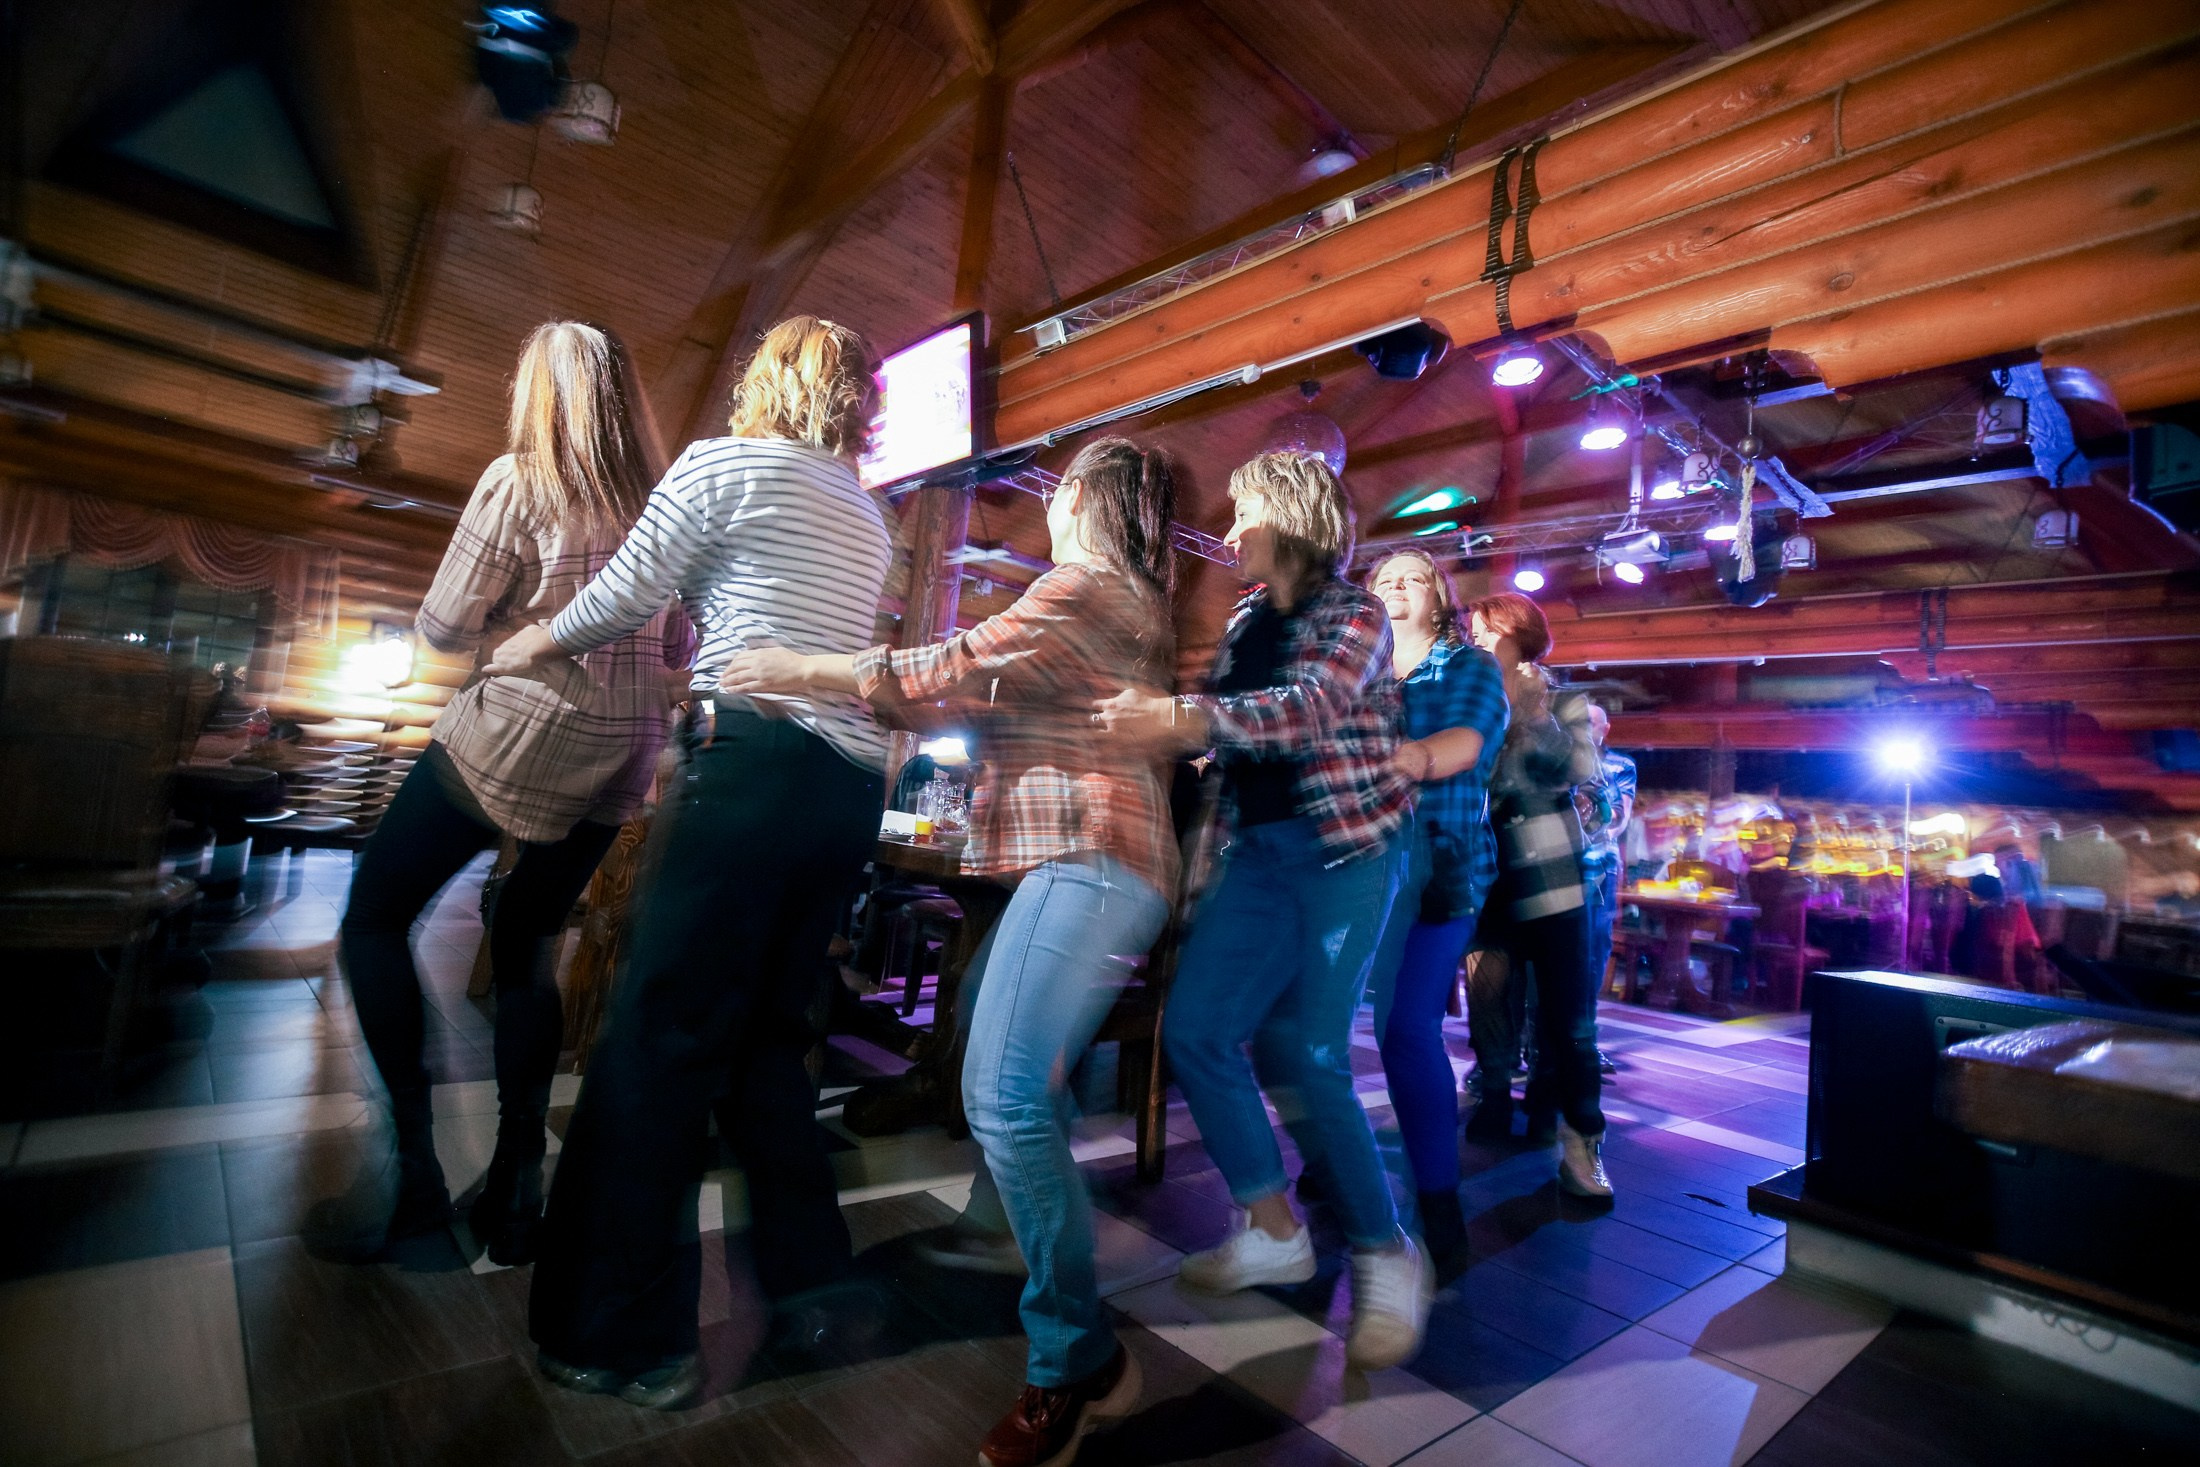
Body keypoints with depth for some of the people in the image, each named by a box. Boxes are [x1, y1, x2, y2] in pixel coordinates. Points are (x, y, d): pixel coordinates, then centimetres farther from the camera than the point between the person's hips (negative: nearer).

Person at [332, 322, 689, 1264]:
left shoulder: (518, 479, -8)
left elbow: (443, 627, -6)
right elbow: (682, 646, 12)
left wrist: (506, 620, 13)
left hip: (517, 735, -6)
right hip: (618, 757, 6)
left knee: (374, 917, 12)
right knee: (527, 945, 17)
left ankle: (414, 1163, 8)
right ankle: (517, 1184, 20)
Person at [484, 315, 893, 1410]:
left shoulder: (725, 461, 4)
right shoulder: (867, 513, 23)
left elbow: (621, 598, 5)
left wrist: (531, 646, 22)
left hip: (755, 761, -7)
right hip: (852, 781, 7)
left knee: (662, 1034, 0)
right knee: (767, 1030, 16)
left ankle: (629, 1340, 8)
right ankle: (809, 1277, 24)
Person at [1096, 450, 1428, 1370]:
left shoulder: (1351, 613, -6)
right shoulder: (1246, 620, 14)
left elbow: (1310, 708, -26)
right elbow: (1213, 720, 19)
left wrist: (1182, 719, -39)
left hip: (1345, 851, -6)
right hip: (1258, 849, 7)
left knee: (1309, 1059, -9)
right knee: (1193, 1028, -1)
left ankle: (1385, 1257, 15)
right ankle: (1274, 1232, 17)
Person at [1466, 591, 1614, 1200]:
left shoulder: (1565, 704, 6)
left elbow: (1580, 768, -13)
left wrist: (1527, 709, -16)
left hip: (1548, 875, -2)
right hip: (1485, 876, 2)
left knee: (1569, 1012, -4)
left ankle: (1582, 1143, 3)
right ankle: (1494, 1112, 27)